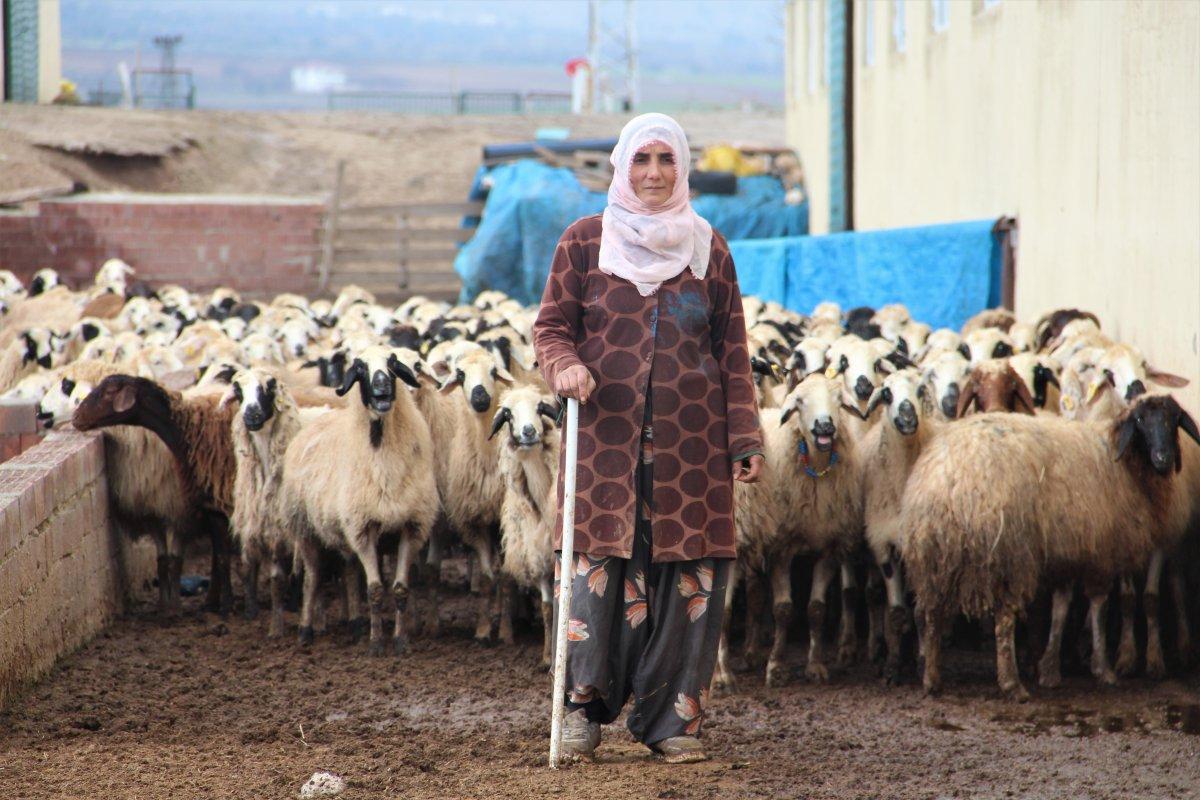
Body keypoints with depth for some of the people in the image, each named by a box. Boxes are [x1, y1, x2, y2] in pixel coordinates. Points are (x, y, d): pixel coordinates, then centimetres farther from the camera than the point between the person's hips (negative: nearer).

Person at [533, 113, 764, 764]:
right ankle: (585, 708, 10)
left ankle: (671, 719, 6)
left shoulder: (707, 247, 11)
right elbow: (552, 323, 8)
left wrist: (745, 440, 5)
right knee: (599, 569, -6)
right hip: (605, 435, -1)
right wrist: (563, 365, -14)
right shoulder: (586, 240, 7)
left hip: (689, 441, 1)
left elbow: (733, 351, 11)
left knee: (689, 576, -2)